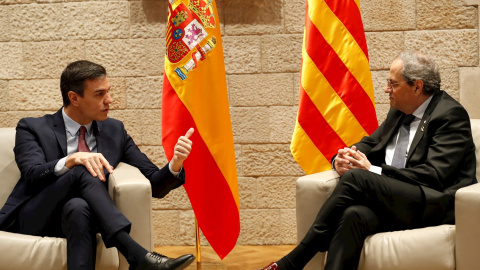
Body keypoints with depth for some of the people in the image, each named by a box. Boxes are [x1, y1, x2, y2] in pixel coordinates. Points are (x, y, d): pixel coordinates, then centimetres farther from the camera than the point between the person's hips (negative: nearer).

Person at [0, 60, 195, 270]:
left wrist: (175, 164, -11)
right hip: (34, 220, -2)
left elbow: (154, 184, 11)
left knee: (79, 207, -36)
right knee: (82, 171, -30)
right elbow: (33, 176, -14)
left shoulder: (114, 131, 14)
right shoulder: (32, 128, 4)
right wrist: (71, 161, -32)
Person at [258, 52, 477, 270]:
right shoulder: (399, 111, 19)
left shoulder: (451, 114, -6)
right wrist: (342, 158, -1)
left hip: (436, 206, -7)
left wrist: (373, 171, -16)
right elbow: (370, 144, 24)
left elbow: (434, 175, -15)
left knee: (355, 178, -27)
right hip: (395, 202, 7)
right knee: (354, 215, -30)